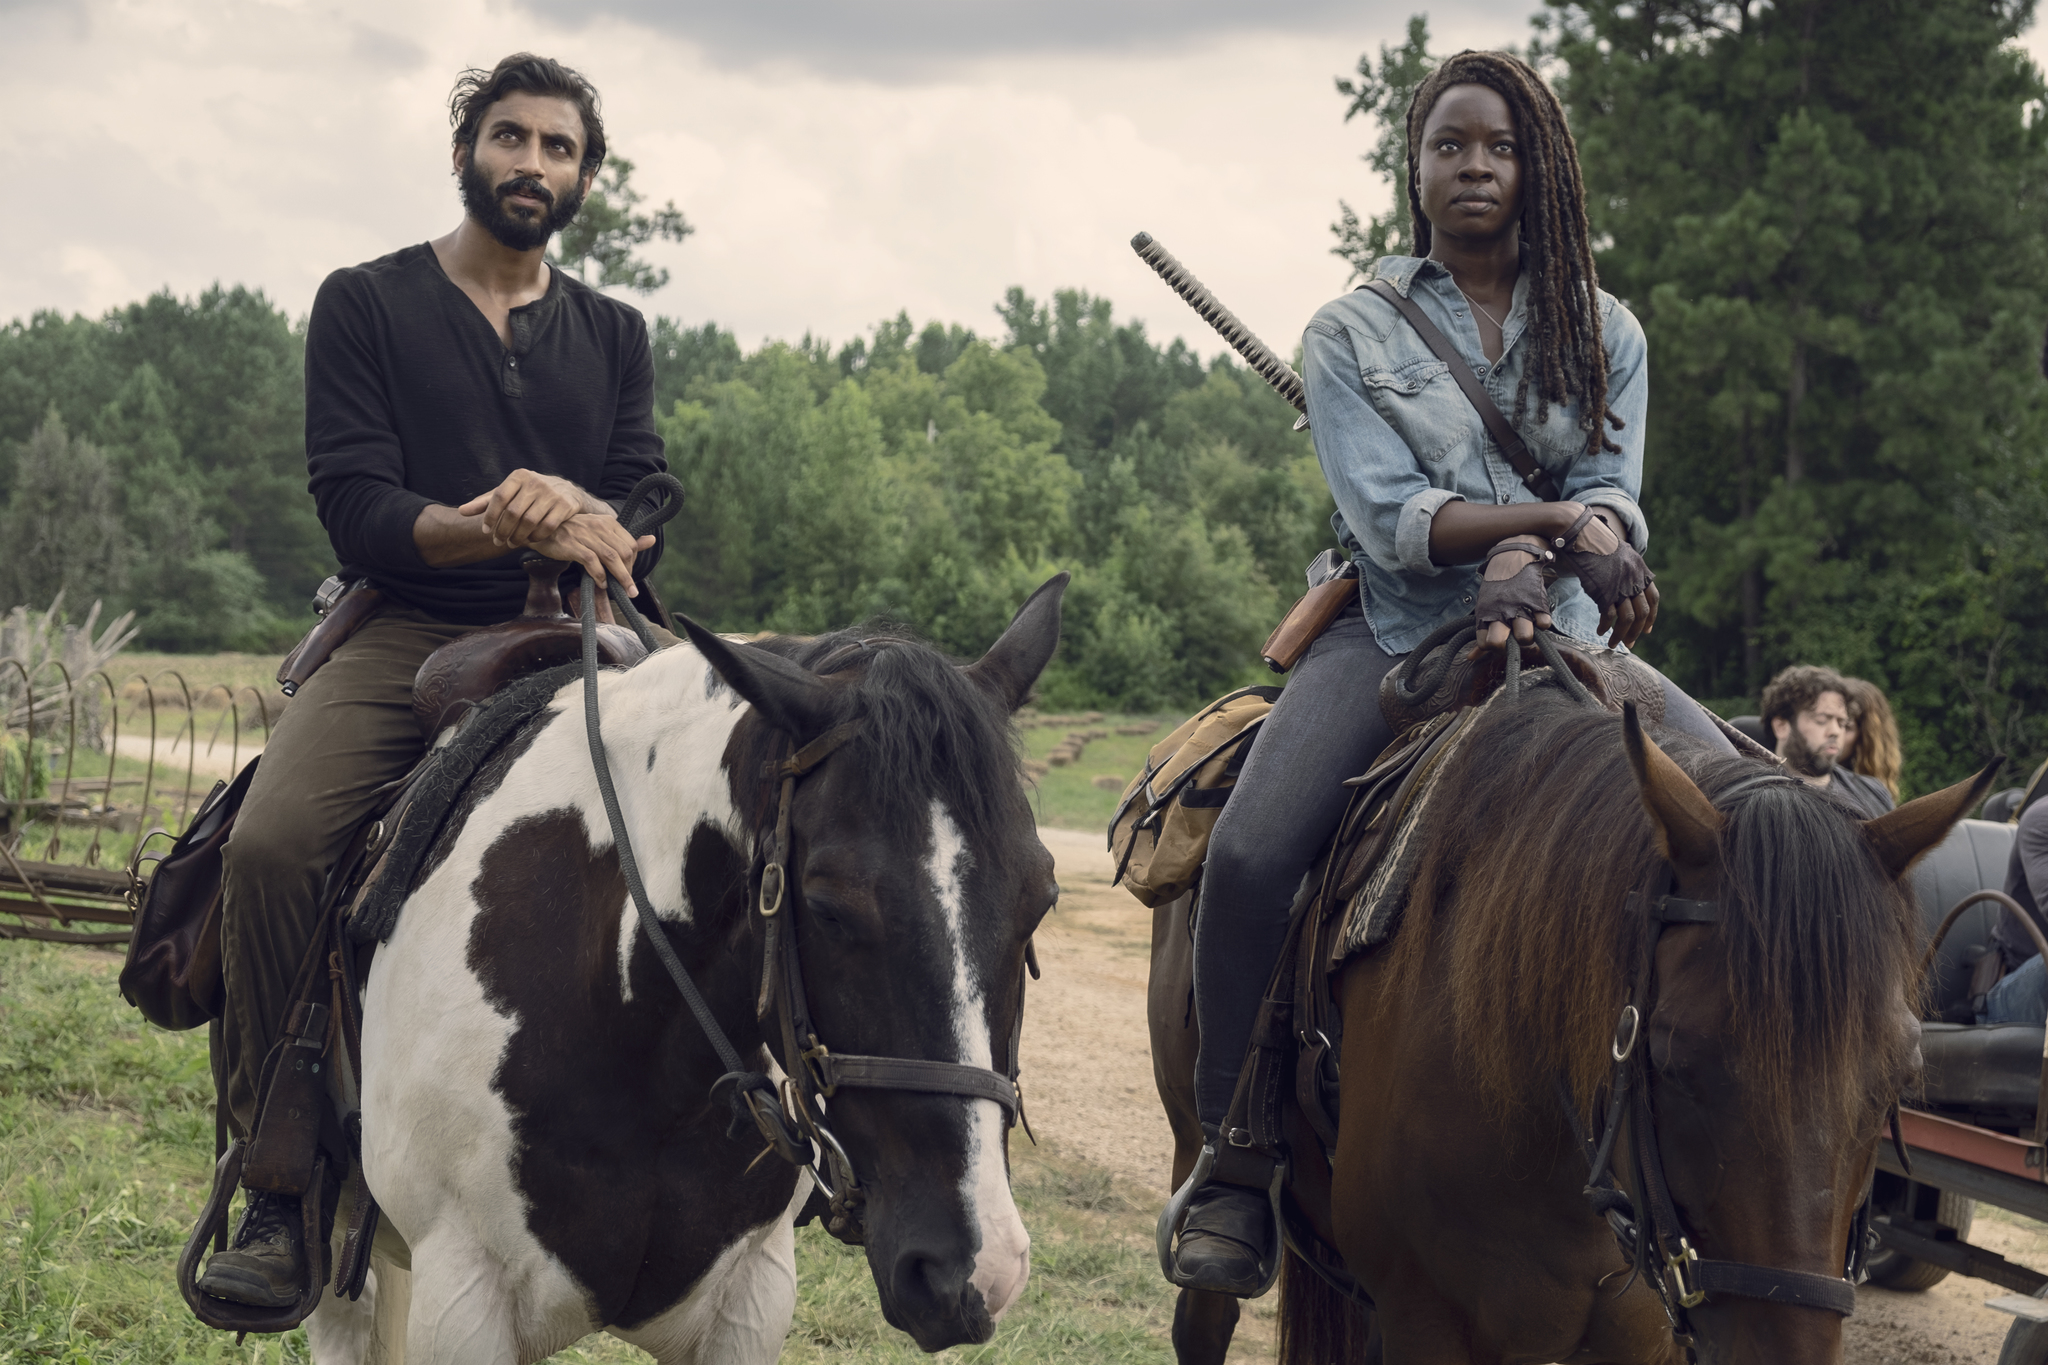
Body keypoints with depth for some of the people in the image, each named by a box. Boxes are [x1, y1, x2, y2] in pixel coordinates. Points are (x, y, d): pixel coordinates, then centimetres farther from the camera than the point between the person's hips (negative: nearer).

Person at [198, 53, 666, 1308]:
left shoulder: (614, 336, 18)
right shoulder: (366, 306, 8)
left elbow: (649, 511, 8)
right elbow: (356, 508, -3)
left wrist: (598, 536, -17)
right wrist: (496, 526, -21)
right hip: (403, 634, -2)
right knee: (270, 842, -29)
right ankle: (281, 1186, -19)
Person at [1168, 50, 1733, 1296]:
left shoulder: (1605, 335, 11)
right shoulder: (1353, 335, 4)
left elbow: (1614, 503, -2)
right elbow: (1390, 519, -9)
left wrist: (1524, 562, -24)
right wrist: (1556, 517, -21)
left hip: (1552, 636, 3)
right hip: (1397, 635, -2)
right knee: (1249, 855, -27)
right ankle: (1235, 1156, -11)